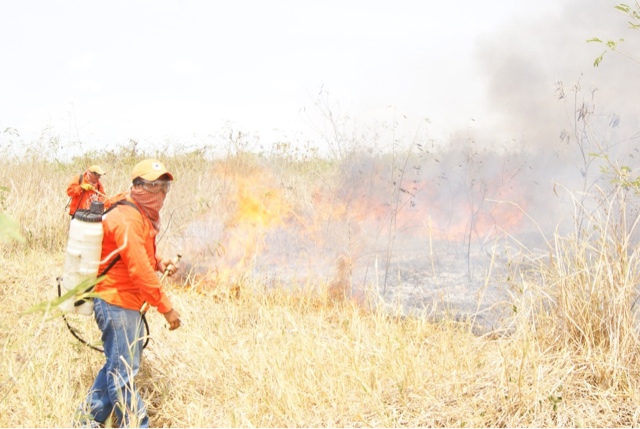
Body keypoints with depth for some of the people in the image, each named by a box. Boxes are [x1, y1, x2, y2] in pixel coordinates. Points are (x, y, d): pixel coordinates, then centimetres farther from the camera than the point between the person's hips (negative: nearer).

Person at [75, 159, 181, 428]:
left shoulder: (144, 214, 11)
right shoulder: (127, 219, -20)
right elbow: (139, 269, -25)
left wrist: (159, 263, 3)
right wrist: (166, 307, -22)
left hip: (127, 303, 11)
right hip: (117, 302, -11)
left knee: (118, 366, 19)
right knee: (123, 371, -4)